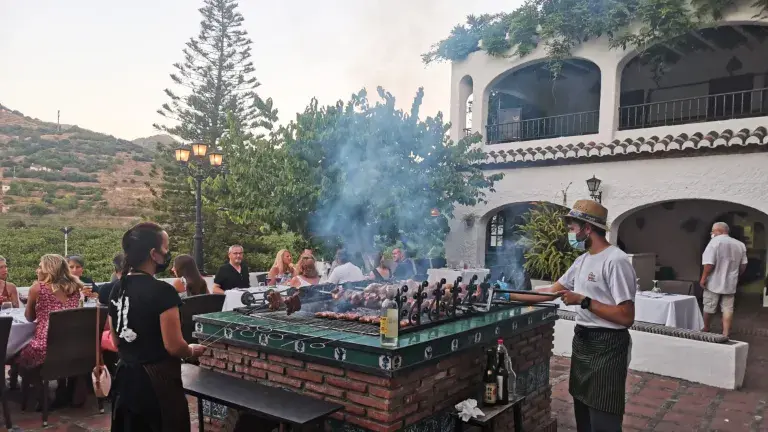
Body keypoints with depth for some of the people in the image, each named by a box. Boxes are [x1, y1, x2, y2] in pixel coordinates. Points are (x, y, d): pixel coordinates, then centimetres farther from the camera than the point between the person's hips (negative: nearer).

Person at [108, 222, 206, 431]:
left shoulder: (117, 289, 3)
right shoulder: (162, 291, -20)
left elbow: (117, 342, 13)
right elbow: (174, 347, -19)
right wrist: (192, 350, 1)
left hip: (126, 378, 8)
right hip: (156, 383, -7)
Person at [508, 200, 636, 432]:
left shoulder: (616, 261, -19)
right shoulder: (582, 260, 10)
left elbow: (626, 317, -23)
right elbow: (552, 290, 14)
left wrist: (583, 301, -20)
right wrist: (510, 295, 9)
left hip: (607, 345, -9)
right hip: (582, 340, 9)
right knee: (582, 410, 20)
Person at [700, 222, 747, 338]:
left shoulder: (715, 242, -13)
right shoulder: (740, 245, 7)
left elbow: (709, 264, -19)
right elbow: (743, 265, 11)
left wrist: (703, 278, -12)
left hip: (714, 282, -5)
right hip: (730, 283, 5)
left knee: (709, 307, 10)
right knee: (728, 308, 5)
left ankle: (706, 329, 25)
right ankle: (725, 334, 2)